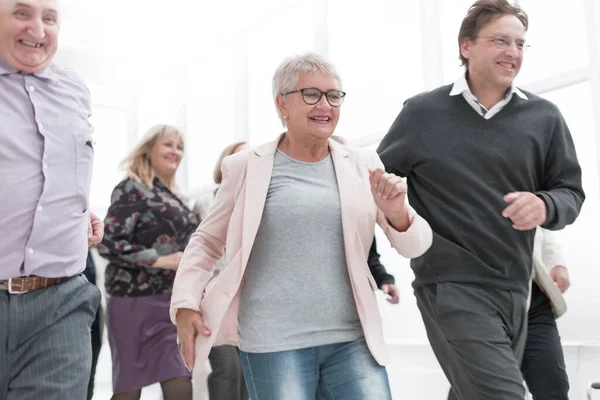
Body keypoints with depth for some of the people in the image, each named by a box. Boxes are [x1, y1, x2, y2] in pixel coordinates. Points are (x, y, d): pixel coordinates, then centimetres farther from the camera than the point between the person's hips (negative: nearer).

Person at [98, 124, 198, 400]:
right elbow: (108, 243, -16)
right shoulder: (133, 189, -7)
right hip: (137, 300, -7)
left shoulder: (174, 197, 16)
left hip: (172, 300, 7)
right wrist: (160, 260, -19)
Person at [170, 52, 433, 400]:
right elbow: (207, 240, 12)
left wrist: (396, 213, -15)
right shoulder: (246, 167, 2)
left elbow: (415, 246, 6)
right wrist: (186, 303, -1)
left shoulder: (363, 165, 6)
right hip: (272, 343, -2)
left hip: (352, 338, 2)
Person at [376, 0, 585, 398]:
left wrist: (545, 205, -16)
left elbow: (571, 191, 6)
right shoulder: (422, 113, 0)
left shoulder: (544, 117, 4)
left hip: (513, 288, 4)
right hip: (451, 285, -4)